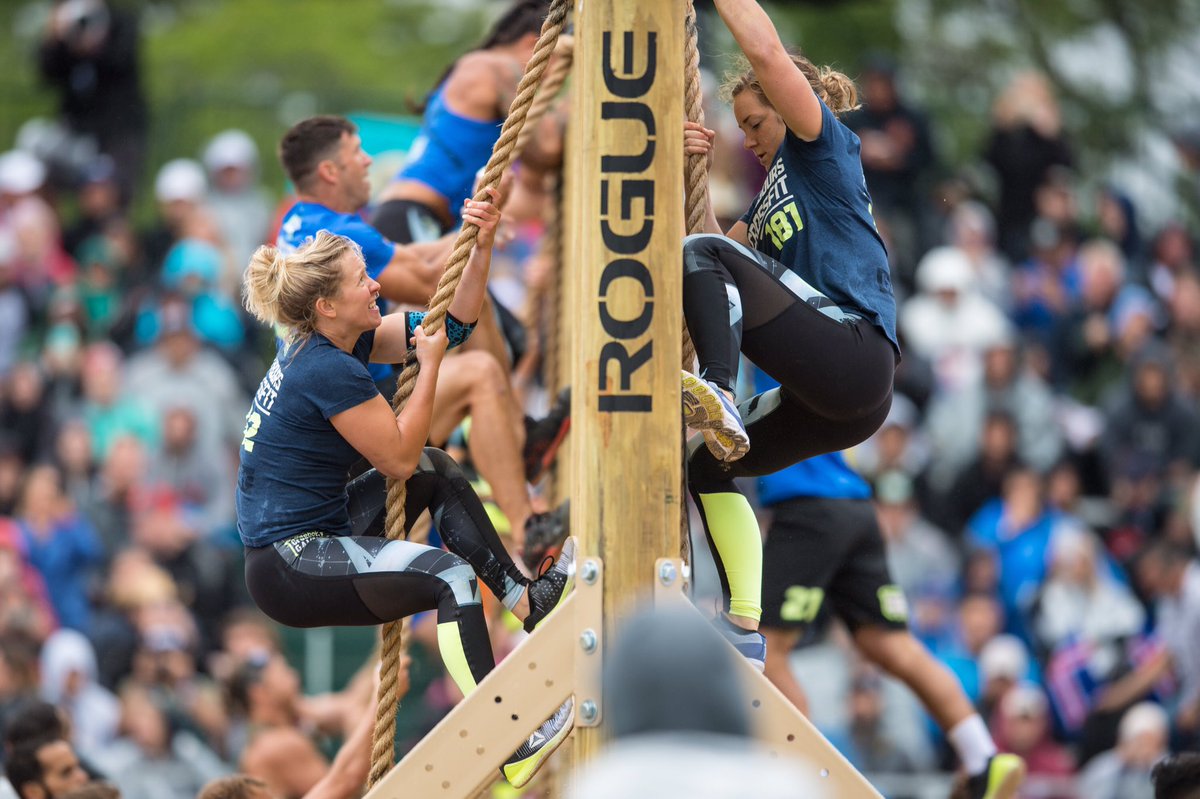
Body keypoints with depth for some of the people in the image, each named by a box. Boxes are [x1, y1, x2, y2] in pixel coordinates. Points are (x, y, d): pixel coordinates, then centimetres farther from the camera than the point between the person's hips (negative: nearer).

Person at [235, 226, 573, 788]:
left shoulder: (336, 342, 7)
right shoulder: (328, 371, -22)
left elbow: (452, 325, 11)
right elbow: (399, 458, -16)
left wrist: (482, 247, -1)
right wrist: (429, 366, -11)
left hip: (311, 535, 11)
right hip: (289, 571, -11)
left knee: (438, 472, 18)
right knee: (451, 575, -23)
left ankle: (528, 602, 20)